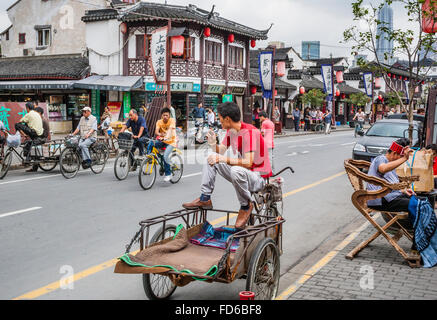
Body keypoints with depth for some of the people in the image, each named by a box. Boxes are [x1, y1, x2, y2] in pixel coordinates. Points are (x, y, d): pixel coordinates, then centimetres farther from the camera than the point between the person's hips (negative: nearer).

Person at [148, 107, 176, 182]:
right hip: (162, 141, 4)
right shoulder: (159, 122, -4)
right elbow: (156, 131, -19)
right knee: (151, 143, -24)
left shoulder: (172, 120, -13)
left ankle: (168, 174, -7)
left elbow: (170, 129, -31)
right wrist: (160, 134, -42)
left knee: (165, 156, -23)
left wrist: (167, 136, -50)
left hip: (170, 142, -4)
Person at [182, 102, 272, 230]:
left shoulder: (249, 132, -24)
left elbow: (248, 162, -31)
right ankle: (205, 199, 7)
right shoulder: (230, 130, 4)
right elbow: (221, 151, 9)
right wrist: (213, 144, -12)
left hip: (258, 177, -8)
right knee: (211, 159, 5)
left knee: (236, 170, -39)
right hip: (240, 175, 9)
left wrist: (223, 159, -28)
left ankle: (246, 206, -14)